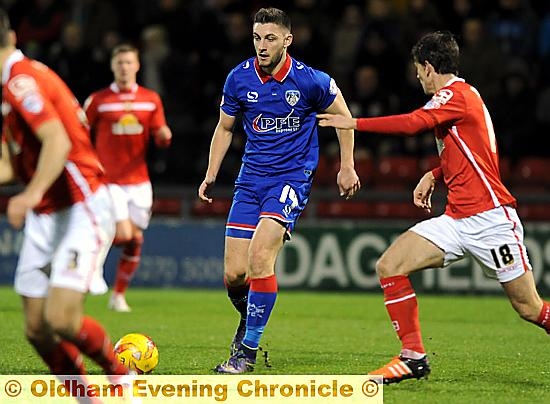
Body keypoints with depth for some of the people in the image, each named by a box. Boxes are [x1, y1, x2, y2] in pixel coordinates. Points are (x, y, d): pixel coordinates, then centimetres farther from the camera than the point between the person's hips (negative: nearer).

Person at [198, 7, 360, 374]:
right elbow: (225, 127, 14)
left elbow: (342, 116, 7)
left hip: (292, 177, -4)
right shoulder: (239, 78, -2)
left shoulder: (310, 81, -11)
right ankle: (249, 319, 31)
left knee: (260, 255, -24)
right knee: (234, 274, -4)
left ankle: (248, 351, -14)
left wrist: (347, 167, 8)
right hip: (251, 178, 4)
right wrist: (211, 174, 7)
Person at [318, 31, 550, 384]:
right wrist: (434, 175, 13)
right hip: (457, 220, 9)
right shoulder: (461, 96, 18)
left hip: (491, 219, -9)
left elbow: (413, 124, -29)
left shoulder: (456, 94, -11)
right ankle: (414, 357, -2)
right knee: (389, 265, -7)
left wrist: (355, 123, -22)